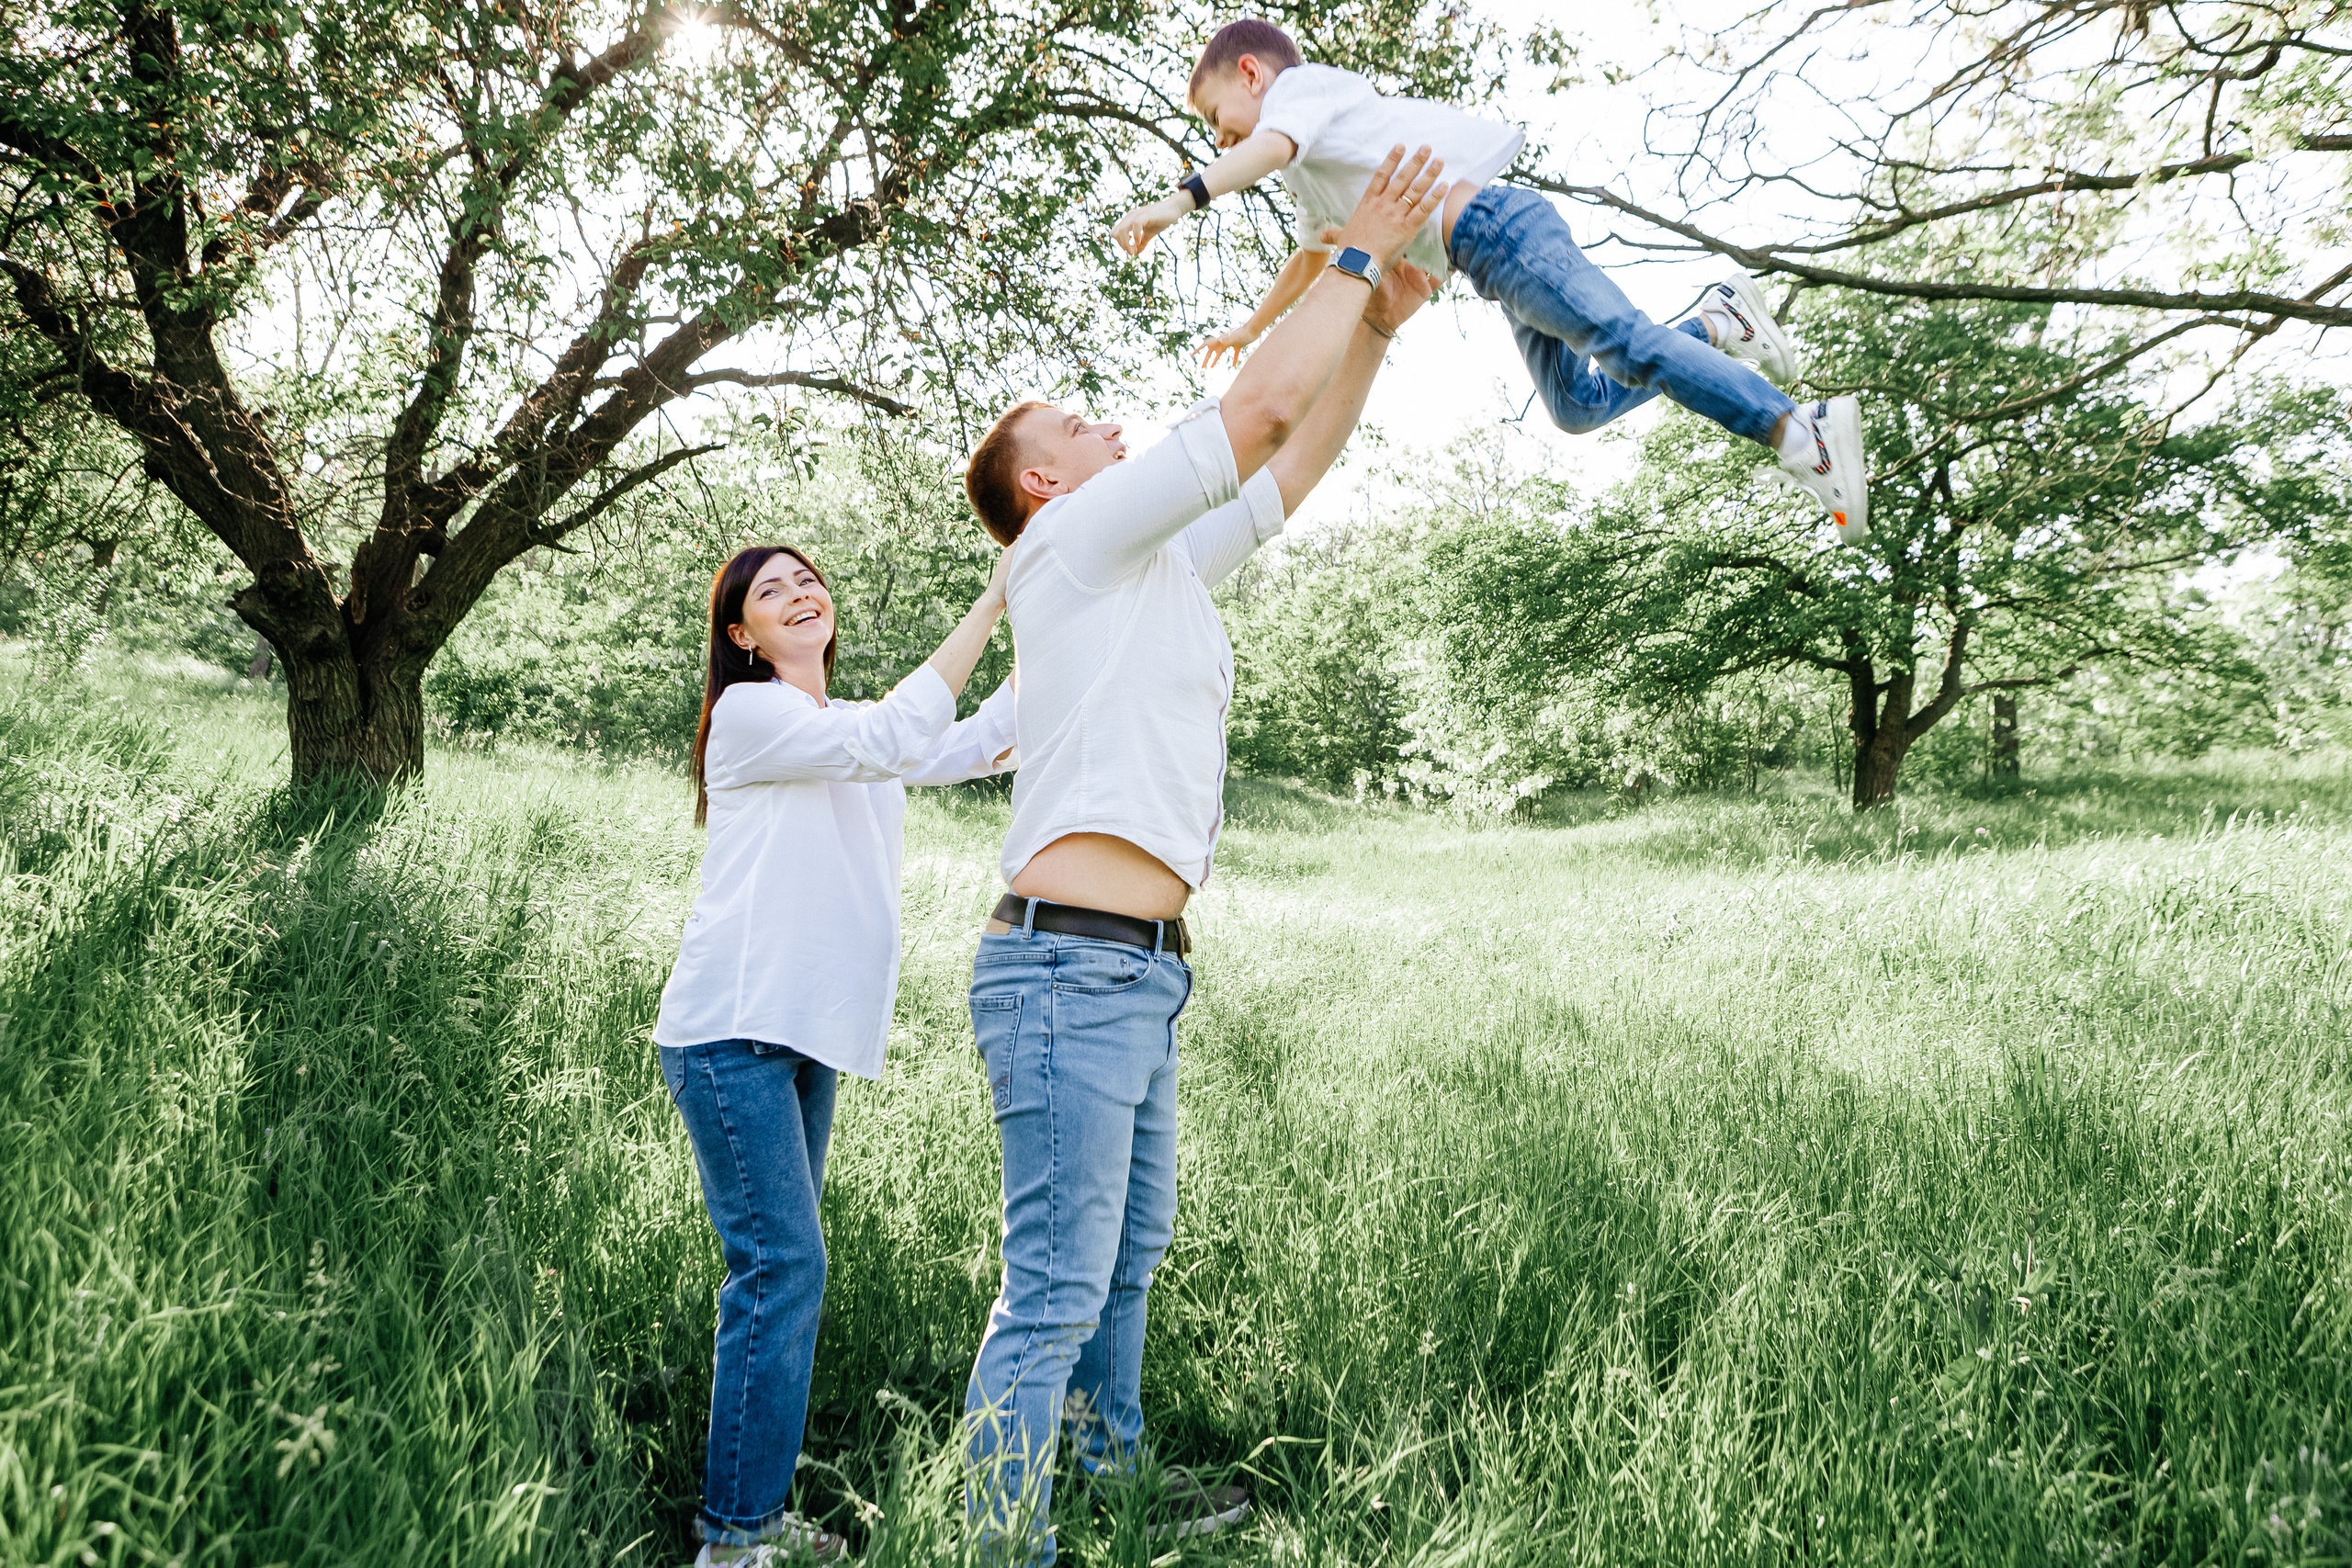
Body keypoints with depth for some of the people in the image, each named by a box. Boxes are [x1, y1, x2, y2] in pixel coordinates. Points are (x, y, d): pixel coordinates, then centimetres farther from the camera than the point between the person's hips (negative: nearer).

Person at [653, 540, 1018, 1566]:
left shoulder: (850, 735, 20)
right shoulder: (749, 714, -5)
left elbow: (977, 747, 10)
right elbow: (889, 741, -19)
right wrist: (991, 603, -19)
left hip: (806, 1037, 8)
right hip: (732, 1033, -8)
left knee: (781, 1268, 9)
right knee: (783, 1263, -12)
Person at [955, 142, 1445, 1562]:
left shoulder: (1166, 565, 22)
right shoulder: (1072, 543, -4)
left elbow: (1297, 460, 28)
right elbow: (1261, 407, -10)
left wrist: (1382, 322, 21)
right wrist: (1356, 249, 0)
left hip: (1140, 975, 10)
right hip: (1073, 967, -10)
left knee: (1131, 1254, 20)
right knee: (1057, 1289, -7)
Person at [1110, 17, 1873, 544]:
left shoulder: (1300, 84, 4)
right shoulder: (1311, 177, 32)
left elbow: (1270, 145, -20)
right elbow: (1313, 256, 50)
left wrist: (1182, 198, -33)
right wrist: (1252, 326, 59)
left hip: (1495, 227, -10)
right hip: (1494, 257, 10)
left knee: (1623, 343, -22)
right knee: (1578, 404, 10)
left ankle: (1800, 429, -26)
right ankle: (1715, 321, 12)